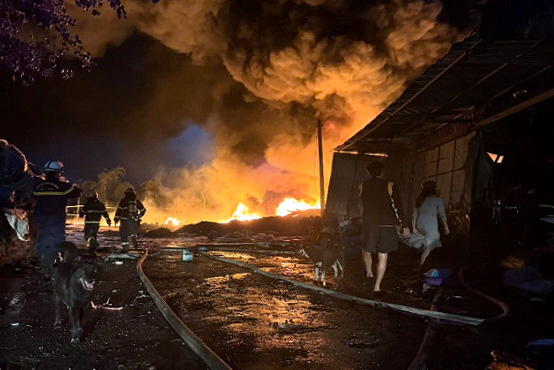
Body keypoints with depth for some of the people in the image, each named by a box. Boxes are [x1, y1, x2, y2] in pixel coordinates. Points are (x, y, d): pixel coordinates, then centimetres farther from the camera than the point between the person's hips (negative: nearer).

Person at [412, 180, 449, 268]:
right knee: (428, 248, -1)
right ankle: (420, 266, -6)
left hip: (420, 225, 5)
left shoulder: (420, 200, 14)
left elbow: (415, 214, 11)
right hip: (430, 226, -5)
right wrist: (446, 227, 7)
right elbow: (442, 215, -2)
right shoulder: (437, 199, 0)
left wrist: (414, 228, 13)